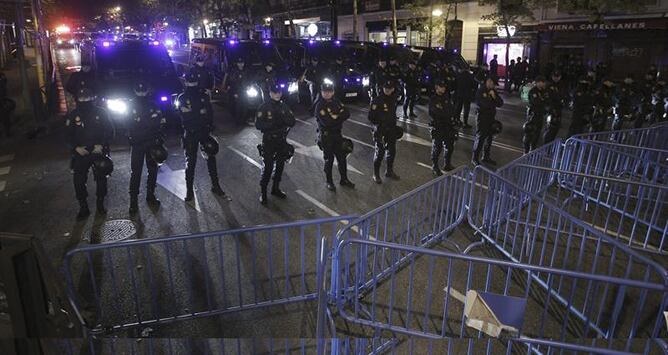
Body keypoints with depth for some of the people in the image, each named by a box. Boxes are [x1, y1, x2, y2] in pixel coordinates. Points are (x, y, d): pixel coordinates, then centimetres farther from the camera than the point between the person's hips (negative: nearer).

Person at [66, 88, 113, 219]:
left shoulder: (100, 112, -2)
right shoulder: (73, 114, 2)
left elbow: (109, 131, 1)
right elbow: (69, 135, 6)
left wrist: (101, 145, -12)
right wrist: (76, 147, -10)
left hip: (99, 151, -1)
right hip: (81, 153, 1)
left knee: (101, 178, 7)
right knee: (79, 180, -3)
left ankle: (100, 204, 25)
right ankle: (83, 208, 9)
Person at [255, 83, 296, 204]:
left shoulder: (284, 107, 7)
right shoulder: (264, 107, -7)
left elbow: (292, 122, -1)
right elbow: (258, 125, -14)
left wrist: (283, 117, -20)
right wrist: (272, 124, -26)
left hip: (282, 141, 5)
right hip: (268, 141, -5)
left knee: (280, 165, 14)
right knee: (267, 167, -8)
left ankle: (275, 188, 31)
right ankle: (263, 192, 4)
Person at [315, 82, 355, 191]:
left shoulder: (337, 102, 7)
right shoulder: (320, 106, -13)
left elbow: (347, 113, -3)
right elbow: (325, 122, -25)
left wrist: (335, 117, -15)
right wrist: (339, 118, -13)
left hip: (337, 134, 6)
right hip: (326, 136, -6)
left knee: (342, 157, 12)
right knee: (329, 159, 3)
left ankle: (344, 179, 26)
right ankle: (329, 182, 17)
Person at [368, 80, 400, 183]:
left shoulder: (394, 99, 5)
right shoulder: (377, 100, -14)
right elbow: (371, 116, -13)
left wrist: (394, 124, 15)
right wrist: (378, 125, -17)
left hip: (392, 130, 6)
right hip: (380, 131, -6)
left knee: (392, 151, 15)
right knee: (379, 152, -2)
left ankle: (389, 171, 32)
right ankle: (376, 174, 12)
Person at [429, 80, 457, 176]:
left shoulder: (446, 98, 10)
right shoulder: (433, 99, -11)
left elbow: (452, 110, 6)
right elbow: (437, 112, -20)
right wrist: (448, 113, -11)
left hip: (449, 126, 7)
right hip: (438, 127, -6)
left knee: (450, 146, 15)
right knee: (437, 148, 0)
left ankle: (448, 165, 31)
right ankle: (435, 167, 13)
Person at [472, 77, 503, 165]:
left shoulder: (494, 91, 10)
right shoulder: (481, 91, -11)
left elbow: (500, 103, 4)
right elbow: (482, 104, -24)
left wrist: (494, 97, -14)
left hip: (491, 118, 7)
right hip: (482, 117, -7)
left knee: (489, 137, 14)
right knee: (480, 138, -4)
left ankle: (486, 157, 28)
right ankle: (475, 158, 5)